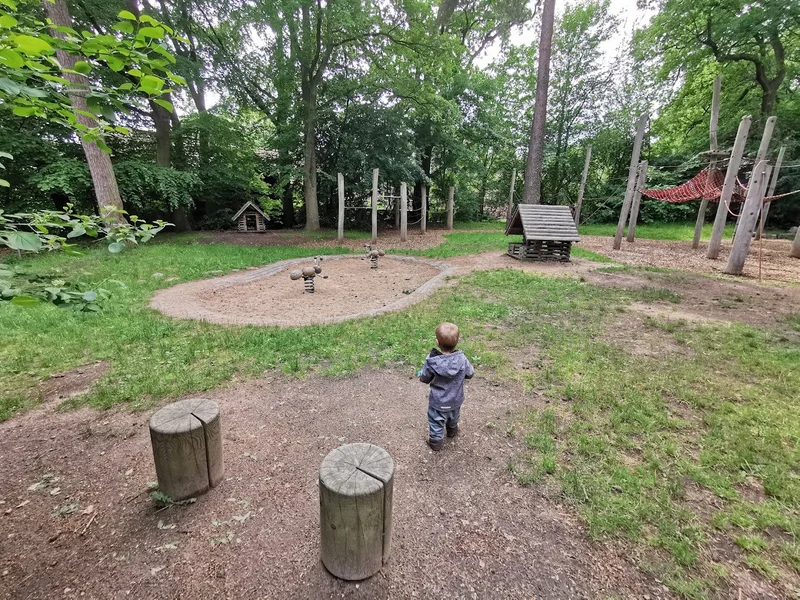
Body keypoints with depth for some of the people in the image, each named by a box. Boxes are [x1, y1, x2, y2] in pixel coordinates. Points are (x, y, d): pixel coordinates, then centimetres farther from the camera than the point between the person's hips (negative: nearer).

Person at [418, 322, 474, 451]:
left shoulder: (431, 361, -31)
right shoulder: (462, 359, -26)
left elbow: (425, 379, -14)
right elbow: (470, 374, -7)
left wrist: (421, 375, 8)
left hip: (438, 402, -3)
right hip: (456, 400, 4)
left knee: (436, 422, 22)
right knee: (453, 417, 33)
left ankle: (436, 442, 42)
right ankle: (452, 431, 60)